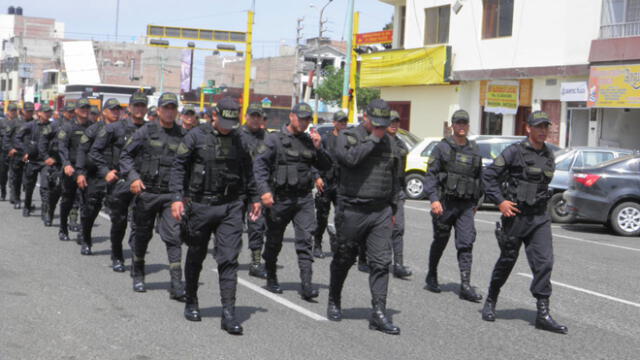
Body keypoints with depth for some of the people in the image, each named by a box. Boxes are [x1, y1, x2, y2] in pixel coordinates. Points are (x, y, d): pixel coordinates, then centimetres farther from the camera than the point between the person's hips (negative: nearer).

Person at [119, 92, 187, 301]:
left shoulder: (183, 136, 4)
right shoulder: (146, 132, 0)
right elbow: (126, 155, 3)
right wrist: (133, 177, -11)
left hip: (171, 195, 0)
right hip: (146, 192, 0)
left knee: (174, 237, -11)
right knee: (142, 235, 13)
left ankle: (177, 286, -12)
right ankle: (138, 275, 35)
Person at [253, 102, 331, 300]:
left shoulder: (309, 141, 11)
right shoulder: (274, 139, -3)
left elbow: (325, 166, 13)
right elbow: (259, 164, -9)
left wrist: (318, 148, -5)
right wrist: (264, 191, -20)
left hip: (304, 198, 3)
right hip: (280, 198, -3)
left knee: (306, 240, -9)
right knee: (274, 242, 10)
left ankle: (306, 285, -12)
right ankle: (271, 279, 29)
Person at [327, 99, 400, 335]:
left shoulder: (388, 141, 13)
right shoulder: (348, 136, -3)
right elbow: (350, 157, -27)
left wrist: (393, 208, 19)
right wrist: (373, 138, -17)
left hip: (381, 212, 4)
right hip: (352, 211, -4)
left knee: (381, 262, -6)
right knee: (344, 260, 10)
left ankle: (379, 314, -6)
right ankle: (334, 303, 31)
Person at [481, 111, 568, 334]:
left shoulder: (549, 156, 10)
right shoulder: (515, 152, -8)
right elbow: (489, 176, -8)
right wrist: (499, 201, -13)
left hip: (539, 217, 4)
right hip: (515, 215, -4)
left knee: (544, 262, -8)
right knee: (507, 261, 8)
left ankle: (543, 314, -6)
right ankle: (490, 302, 29)